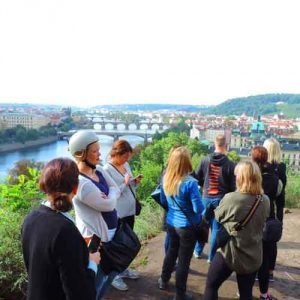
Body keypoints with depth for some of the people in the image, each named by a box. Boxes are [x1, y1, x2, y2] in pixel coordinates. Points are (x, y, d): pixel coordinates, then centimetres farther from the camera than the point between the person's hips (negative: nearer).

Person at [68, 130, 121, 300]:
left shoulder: (99, 170, 0)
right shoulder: (81, 182, -28)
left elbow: (116, 190, 3)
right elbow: (109, 205, -22)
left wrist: (107, 196, -15)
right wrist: (109, 197, -3)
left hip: (110, 231, 9)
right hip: (95, 236, -9)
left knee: (115, 268, 26)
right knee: (96, 278, 9)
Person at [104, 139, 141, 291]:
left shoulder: (126, 165, 5)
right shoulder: (107, 169, -18)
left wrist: (135, 182, -5)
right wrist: (125, 184, -25)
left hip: (130, 210, 8)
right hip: (117, 214, -8)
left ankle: (123, 269, 40)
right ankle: (114, 275, 26)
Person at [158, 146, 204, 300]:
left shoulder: (166, 178, -7)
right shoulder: (190, 182, -26)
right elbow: (199, 209, -20)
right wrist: (201, 204, 0)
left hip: (171, 223, 6)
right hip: (187, 226, -6)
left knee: (172, 251, 27)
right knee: (184, 259, 10)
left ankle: (163, 281, 45)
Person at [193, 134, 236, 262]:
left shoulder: (205, 160, -6)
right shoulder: (230, 164, -13)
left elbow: (197, 178, 2)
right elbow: (233, 186, -8)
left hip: (206, 197, 3)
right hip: (221, 199, -2)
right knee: (216, 228, 9)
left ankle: (198, 251, 34)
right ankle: (211, 257, 18)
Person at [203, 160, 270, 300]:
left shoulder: (230, 198, -21)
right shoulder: (265, 201, -7)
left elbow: (218, 217, -3)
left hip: (229, 253, -4)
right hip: (253, 256, 5)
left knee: (211, 286, 16)